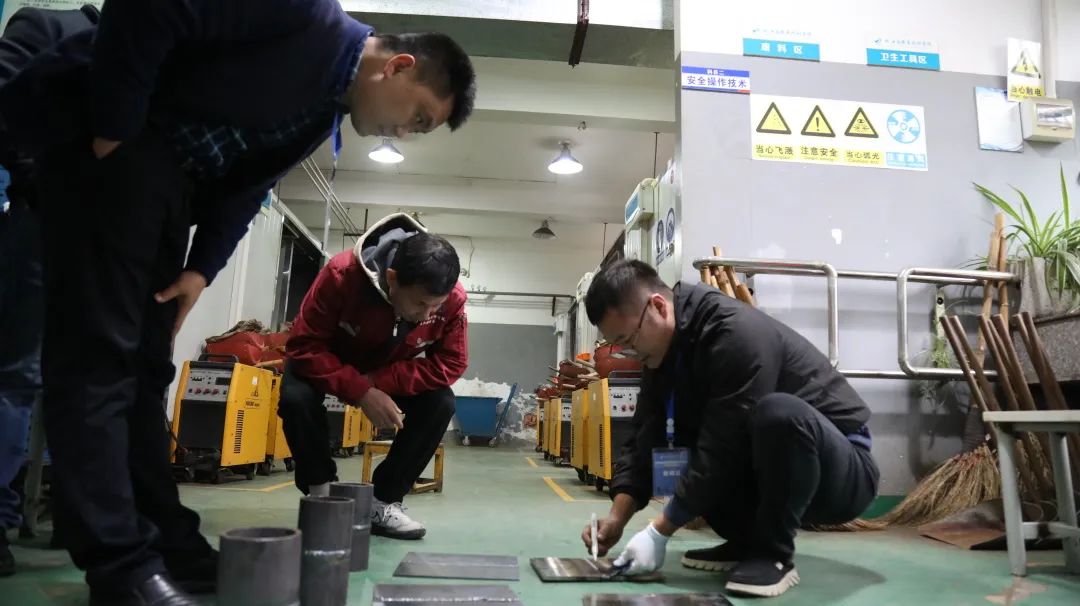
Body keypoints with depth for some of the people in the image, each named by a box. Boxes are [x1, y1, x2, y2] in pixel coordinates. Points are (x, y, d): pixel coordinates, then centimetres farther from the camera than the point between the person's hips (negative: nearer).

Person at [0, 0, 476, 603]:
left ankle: (165, 542, 11)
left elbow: (243, 187, 9)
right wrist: (114, 129, -19)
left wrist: (202, 269, -1)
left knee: (144, 363, 6)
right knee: (100, 352, -11)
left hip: (170, 172, 9)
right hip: (105, 137, -9)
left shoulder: (325, 116, 10)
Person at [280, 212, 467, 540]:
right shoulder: (342, 274, -37)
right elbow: (304, 347, -31)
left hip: (393, 371, 2)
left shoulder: (452, 298, -30)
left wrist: (380, 381, -34)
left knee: (441, 404, -23)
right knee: (296, 398, -31)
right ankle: (320, 492, -6)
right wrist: (361, 391, -41)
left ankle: (384, 502, -7)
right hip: (330, 362, -2)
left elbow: (450, 363, -24)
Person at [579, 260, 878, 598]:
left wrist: (658, 533, -24)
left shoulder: (737, 333, -28)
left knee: (777, 412, -38)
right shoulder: (663, 351, -2)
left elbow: (723, 450, -30)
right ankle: (746, 542, 5)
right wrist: (617, 517, -15)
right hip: (770, 475, 7)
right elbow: (646, 439, -2)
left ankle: (774, 556, -16)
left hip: (843, 469, -7)